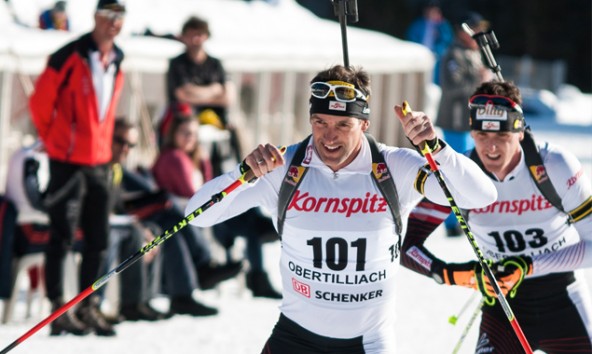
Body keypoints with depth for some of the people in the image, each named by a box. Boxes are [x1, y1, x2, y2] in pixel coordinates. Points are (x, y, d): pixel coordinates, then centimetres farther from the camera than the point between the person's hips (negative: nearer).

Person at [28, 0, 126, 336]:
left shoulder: (116, 62, 9)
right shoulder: (70, 57, -13)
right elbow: (41, 101, -7)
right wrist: (55, 140, 4)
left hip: (100, 162, 7)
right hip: (69, 162, -7)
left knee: (99, 239, 8)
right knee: (63, 237, -3)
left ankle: (89, 307, 17)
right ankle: (59, 310, 0)